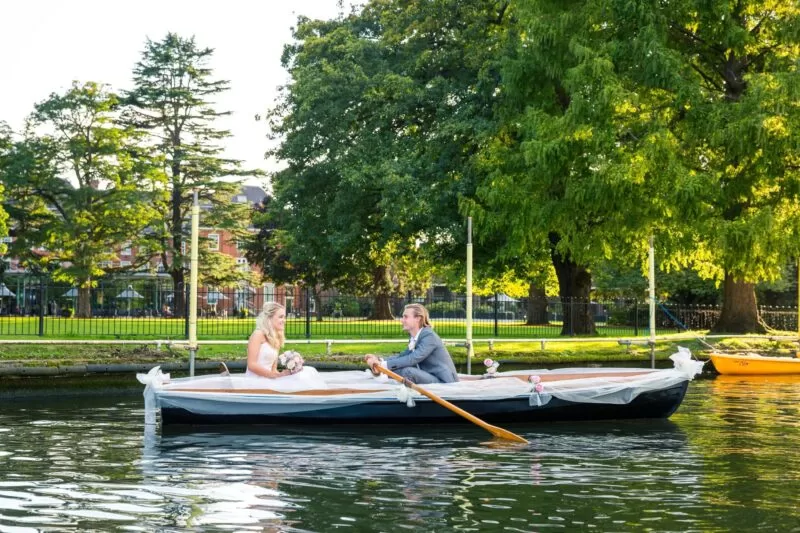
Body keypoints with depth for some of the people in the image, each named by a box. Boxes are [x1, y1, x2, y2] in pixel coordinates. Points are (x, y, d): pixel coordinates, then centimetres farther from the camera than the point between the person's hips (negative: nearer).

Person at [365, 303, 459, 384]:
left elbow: (413, 359, -28)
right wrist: (379, 360, -5)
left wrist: (384, 364, -30)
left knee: (407, 371, -27)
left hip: (445, 383, -9)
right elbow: (403, 355, 11)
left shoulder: (429, 336, -17)